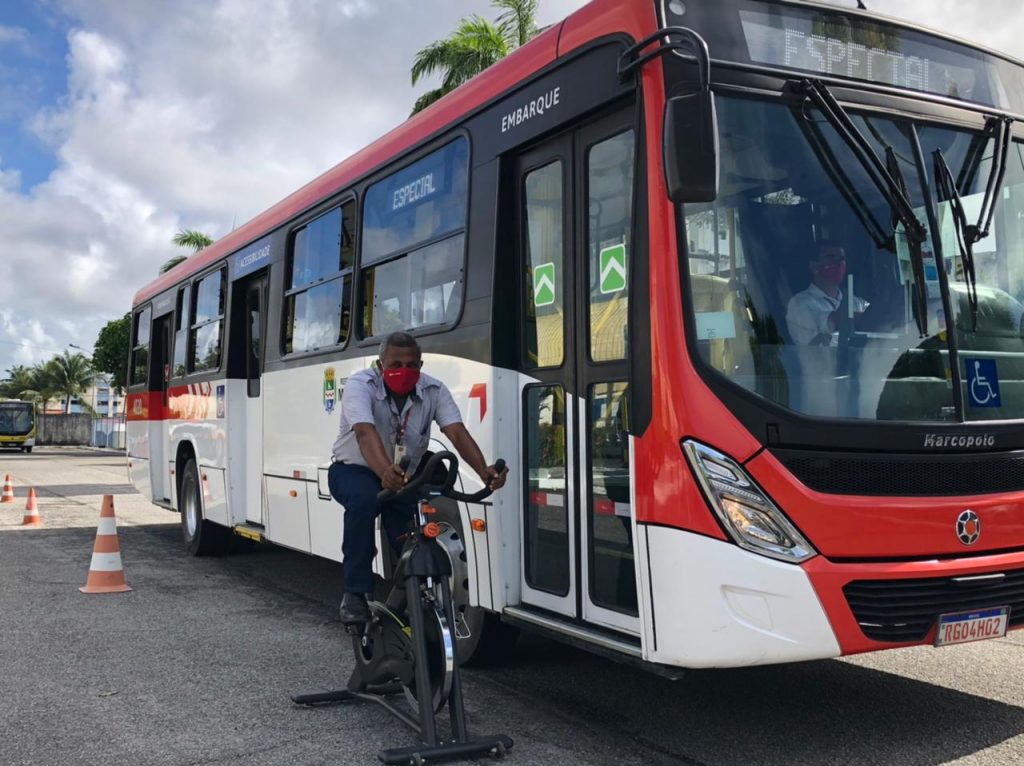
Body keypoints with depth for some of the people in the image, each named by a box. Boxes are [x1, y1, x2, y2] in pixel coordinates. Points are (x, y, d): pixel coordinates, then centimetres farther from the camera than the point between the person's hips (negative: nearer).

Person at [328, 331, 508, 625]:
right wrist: (385, 472, -62)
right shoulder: (360, 385, -22)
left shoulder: (433, 390, -11)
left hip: (406, 478, 4)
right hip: (353, 470, -3)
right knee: (364, 499, -37)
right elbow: (365, 433, -41)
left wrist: (483, 471, -44)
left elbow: (457, 432, -24)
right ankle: (355, 593, -25)